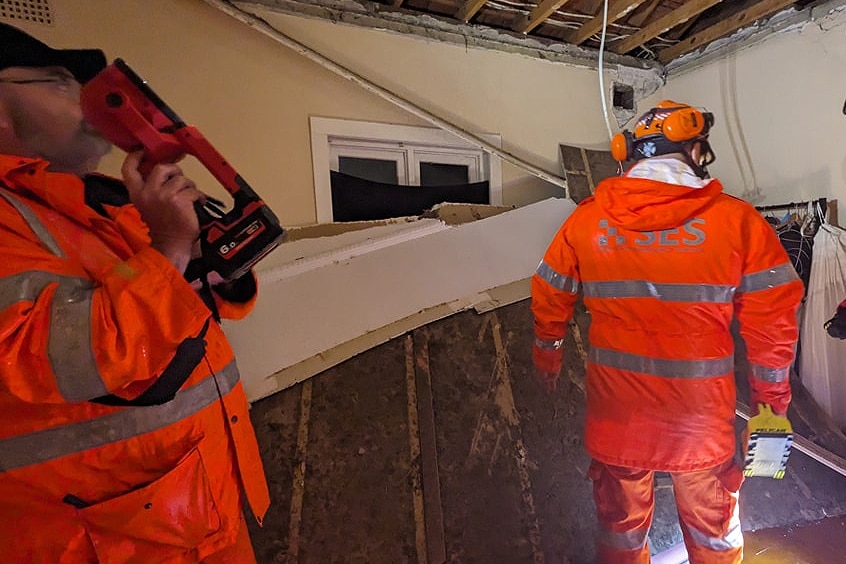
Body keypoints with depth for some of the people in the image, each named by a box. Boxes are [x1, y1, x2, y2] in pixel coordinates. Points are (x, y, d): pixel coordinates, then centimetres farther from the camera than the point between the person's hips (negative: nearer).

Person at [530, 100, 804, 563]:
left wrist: (546, 360, 18)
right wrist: (771, 392, 10)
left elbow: (549, 300, 2)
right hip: (702, 411, 0)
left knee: (621, 515, 23)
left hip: (616, 406, 1)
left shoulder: (586, 219, -7)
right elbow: (773, 316, -5)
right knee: (712, 524, 27)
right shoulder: (737, 219, -11)